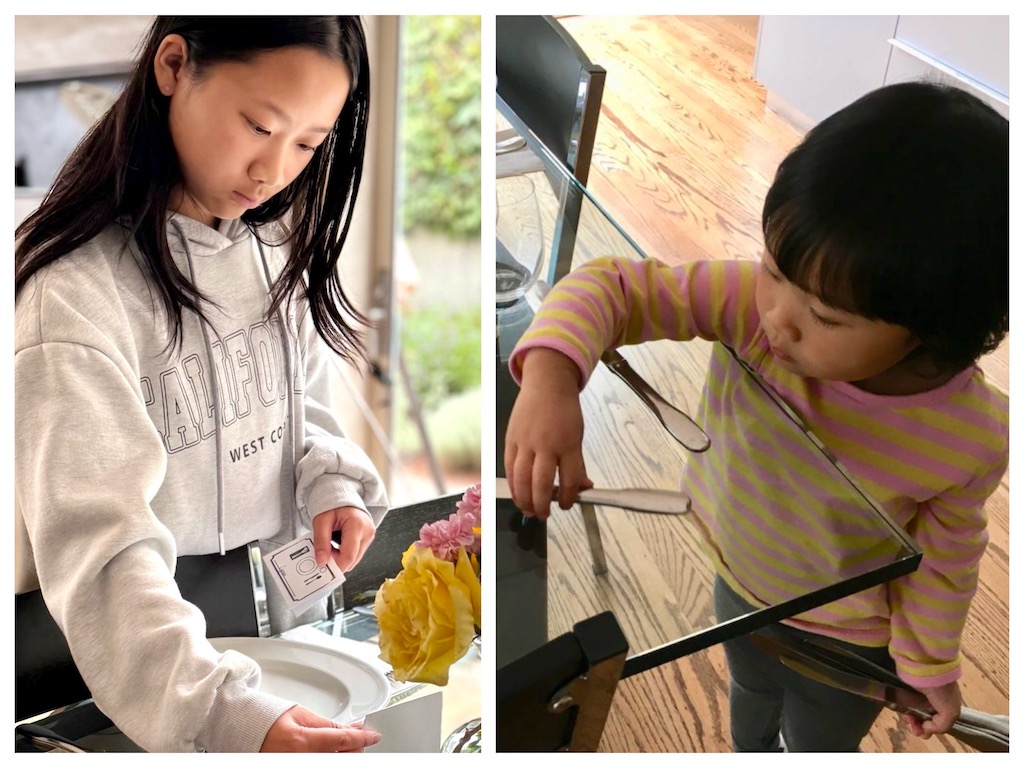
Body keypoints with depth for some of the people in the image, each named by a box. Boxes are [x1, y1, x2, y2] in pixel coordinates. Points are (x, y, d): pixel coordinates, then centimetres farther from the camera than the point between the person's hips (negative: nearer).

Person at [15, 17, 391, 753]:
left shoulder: (274, 243, -2)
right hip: (158, 682, -6)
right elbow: (102, 553, -29)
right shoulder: (76, 295, -24)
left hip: (293, 618, 6)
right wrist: (221, 713, -40)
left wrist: (332, 481, -8)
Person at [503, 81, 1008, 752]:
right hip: (738, 583, 3)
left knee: (819, 746, 29)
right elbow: (613, 287, -33)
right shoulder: (753, 302, -35)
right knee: (751, 696, 37)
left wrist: (929, 667, 0)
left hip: (847, 640, -3)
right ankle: (748, 756, 70)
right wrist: (552, 376, -54)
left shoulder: (976, 438, -35)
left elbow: (943, 557, -17)